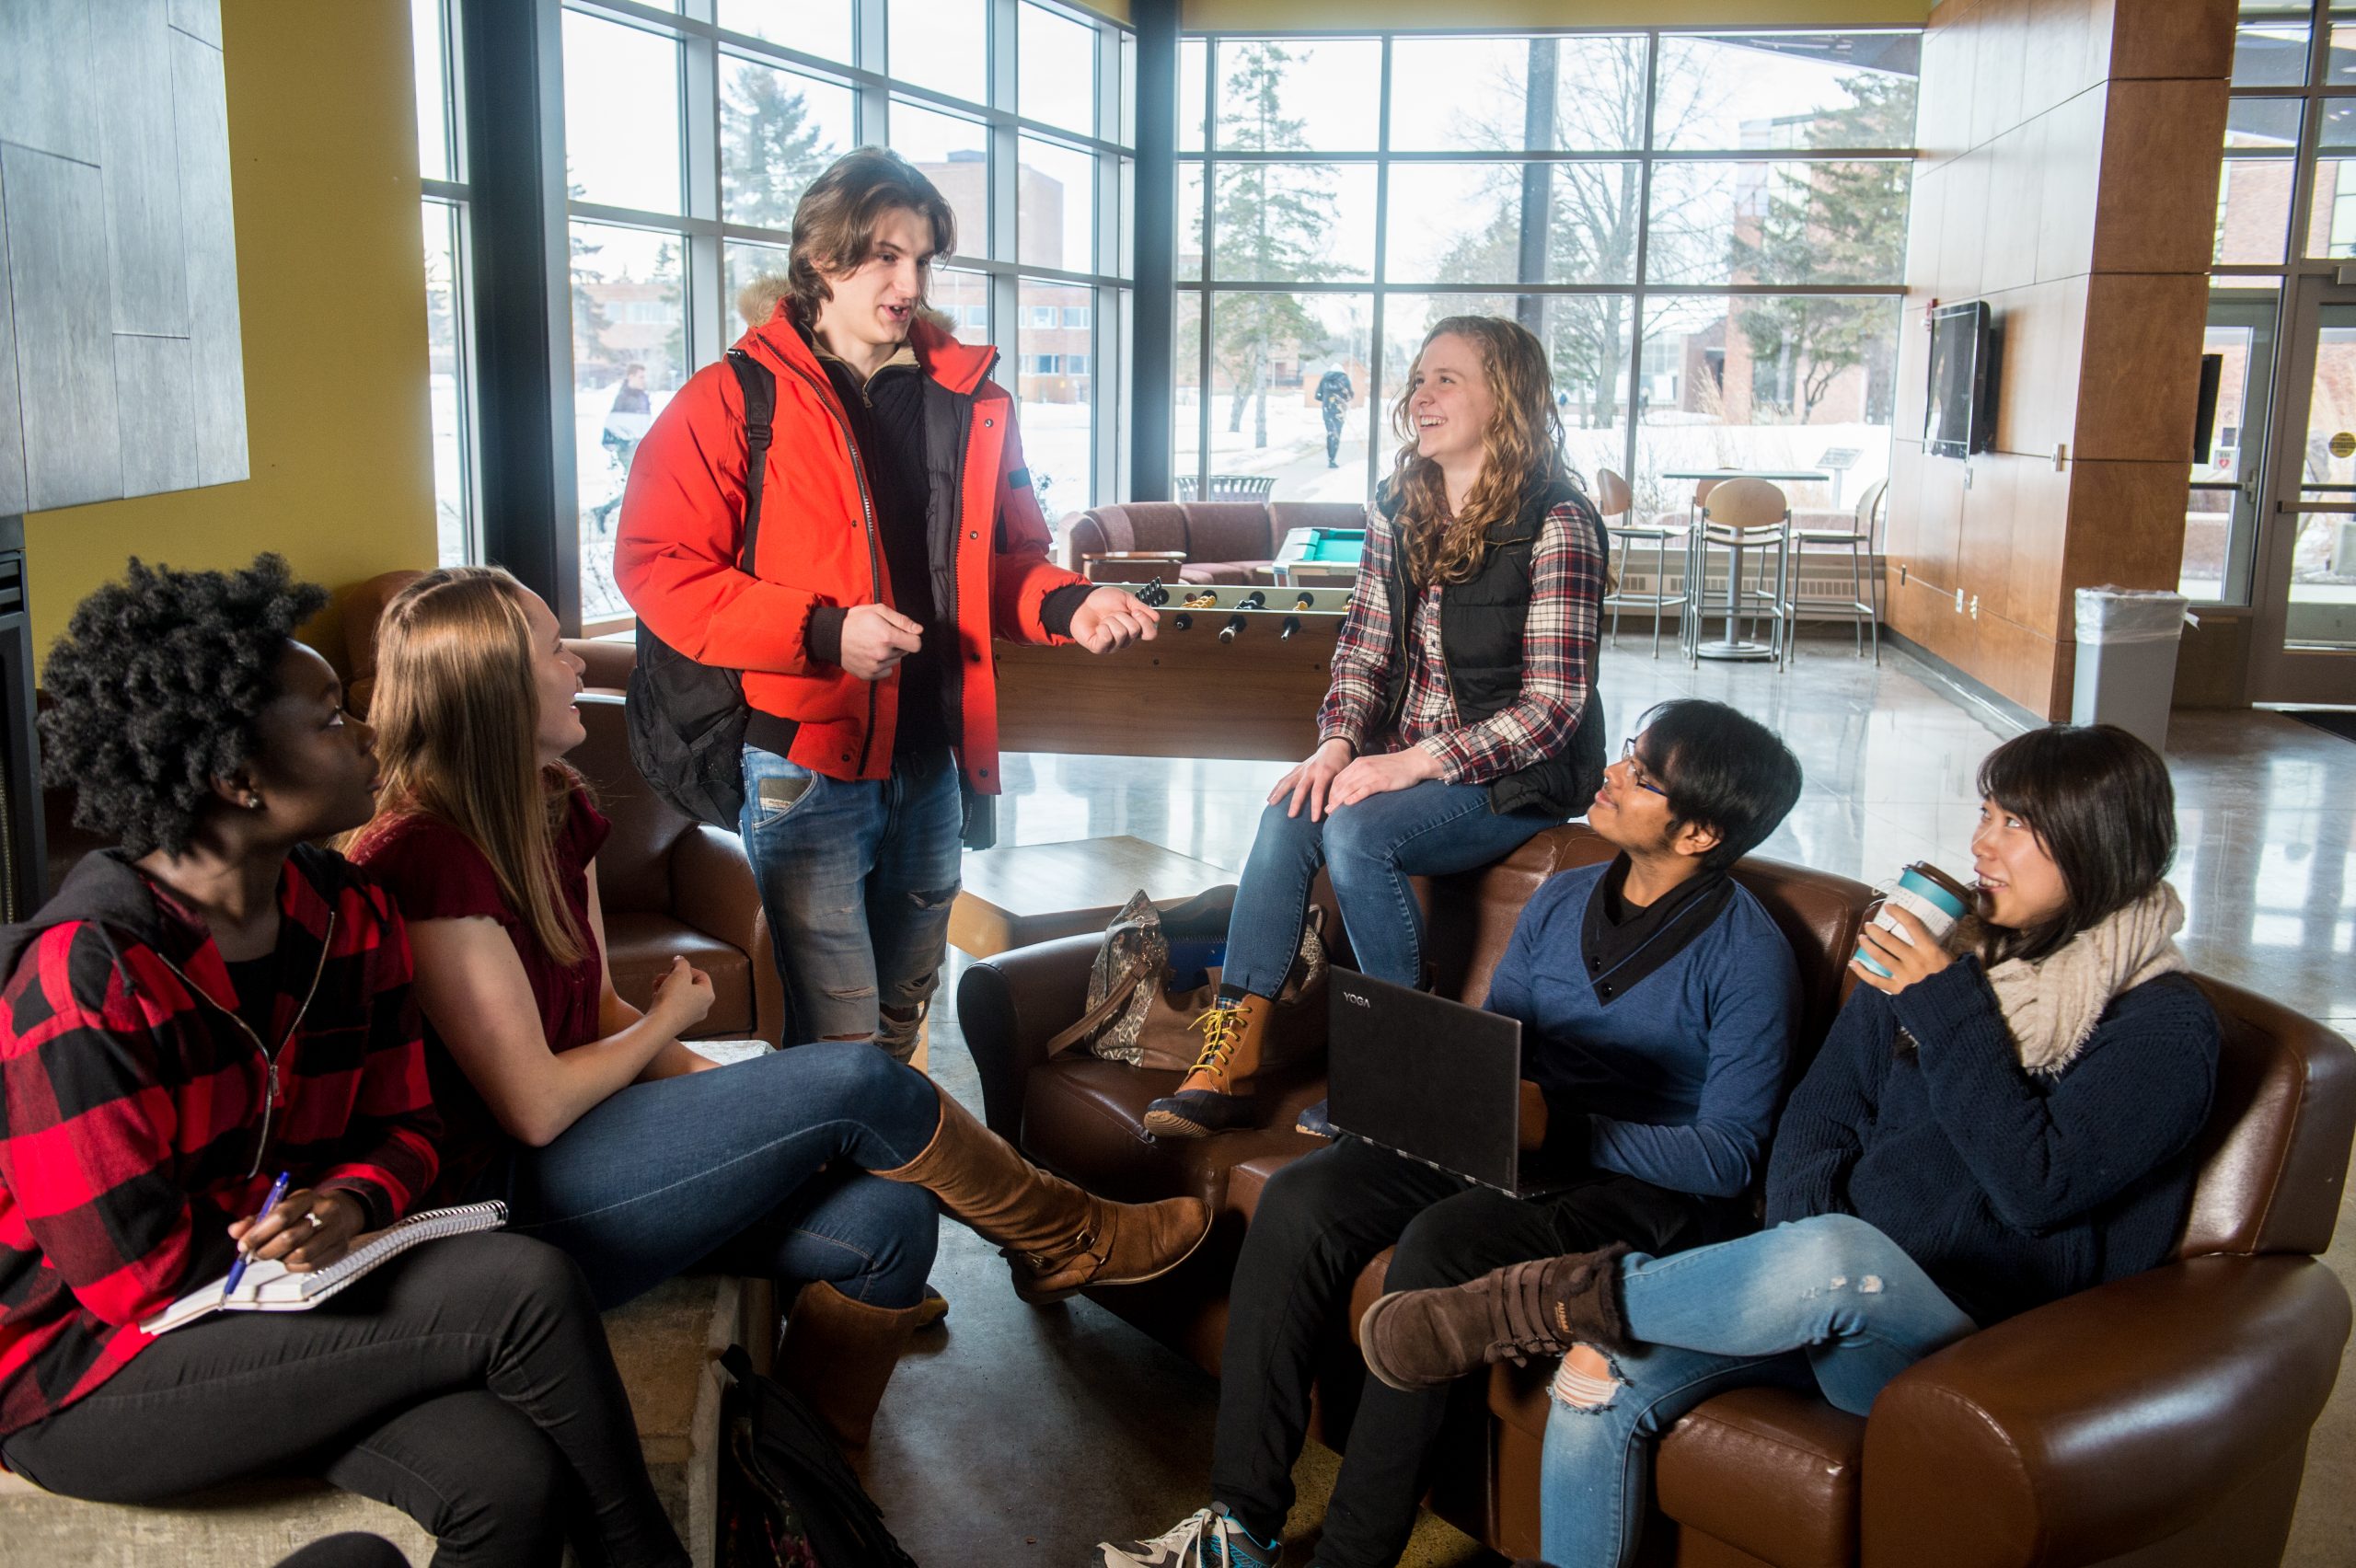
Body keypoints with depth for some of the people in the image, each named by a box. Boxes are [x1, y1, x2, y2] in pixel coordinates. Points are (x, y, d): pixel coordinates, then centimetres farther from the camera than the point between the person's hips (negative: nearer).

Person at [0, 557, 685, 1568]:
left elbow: (402, 1129, 8)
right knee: (524, 1286, -23)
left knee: (510, 1482, -25)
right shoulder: (87, 975, -22)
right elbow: (140, 1275, -19)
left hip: (275, 1288, 6)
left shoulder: (349, 917, 0)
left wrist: (349, 1203, -15)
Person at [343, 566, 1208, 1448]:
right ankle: (1066, 1239, 8)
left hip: (587, 1142, 9)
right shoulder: (426, 855, -21)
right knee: (857, 1081, -16)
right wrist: (671, 1018, -4)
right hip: (511, 1201, -9)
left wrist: (731, 1101, -3)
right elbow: (535, 1104, -21)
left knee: (884, 1221, -11)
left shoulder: (554, 809, 8)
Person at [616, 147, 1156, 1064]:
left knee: (905, 1017, 20)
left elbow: (1006, 564, 18)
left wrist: (1068, 606, -5)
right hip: (806, 768, -5)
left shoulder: (969, 402, 10)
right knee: (842, 1044, -4)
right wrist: (821, 632, -22)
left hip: (930, 764, 5)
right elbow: (656, 568, -11)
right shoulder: (736, 399, -5)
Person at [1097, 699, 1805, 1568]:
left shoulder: (1747, 956, -10)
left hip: (1641, 1186, -6)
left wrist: (1556, 1127, -23)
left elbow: (1725, 1158, -14)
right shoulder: (1561, 901, 10)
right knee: (1299, 1200, -16)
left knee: (1440, 1244, -34)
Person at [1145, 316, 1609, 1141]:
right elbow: (1361, 649, 10)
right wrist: (1336, 746, -10)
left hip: (1520, 775, -6)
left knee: (1358, 832, -30)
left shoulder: (1557, 525, -13)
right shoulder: (1398, 512, 8)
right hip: (1400, 758, 6)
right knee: (1288, 818, -21)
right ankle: (1229, 1065, -19)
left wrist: (1416, 762, -23)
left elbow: (1555, 702, -17)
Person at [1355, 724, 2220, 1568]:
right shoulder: (1940, 944, 13)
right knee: (1599, 1382, -20)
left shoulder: (2163, 1026, -3)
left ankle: (1548, 1301, -22)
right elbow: (1818, 1118, 11)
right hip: (1839, 1305, 5)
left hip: (1974, 1343, -5)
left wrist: (1947, 1011, -16)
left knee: (1830, 1258, -40)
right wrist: (1794, 1252, -7)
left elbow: (2039, 1186, -16)